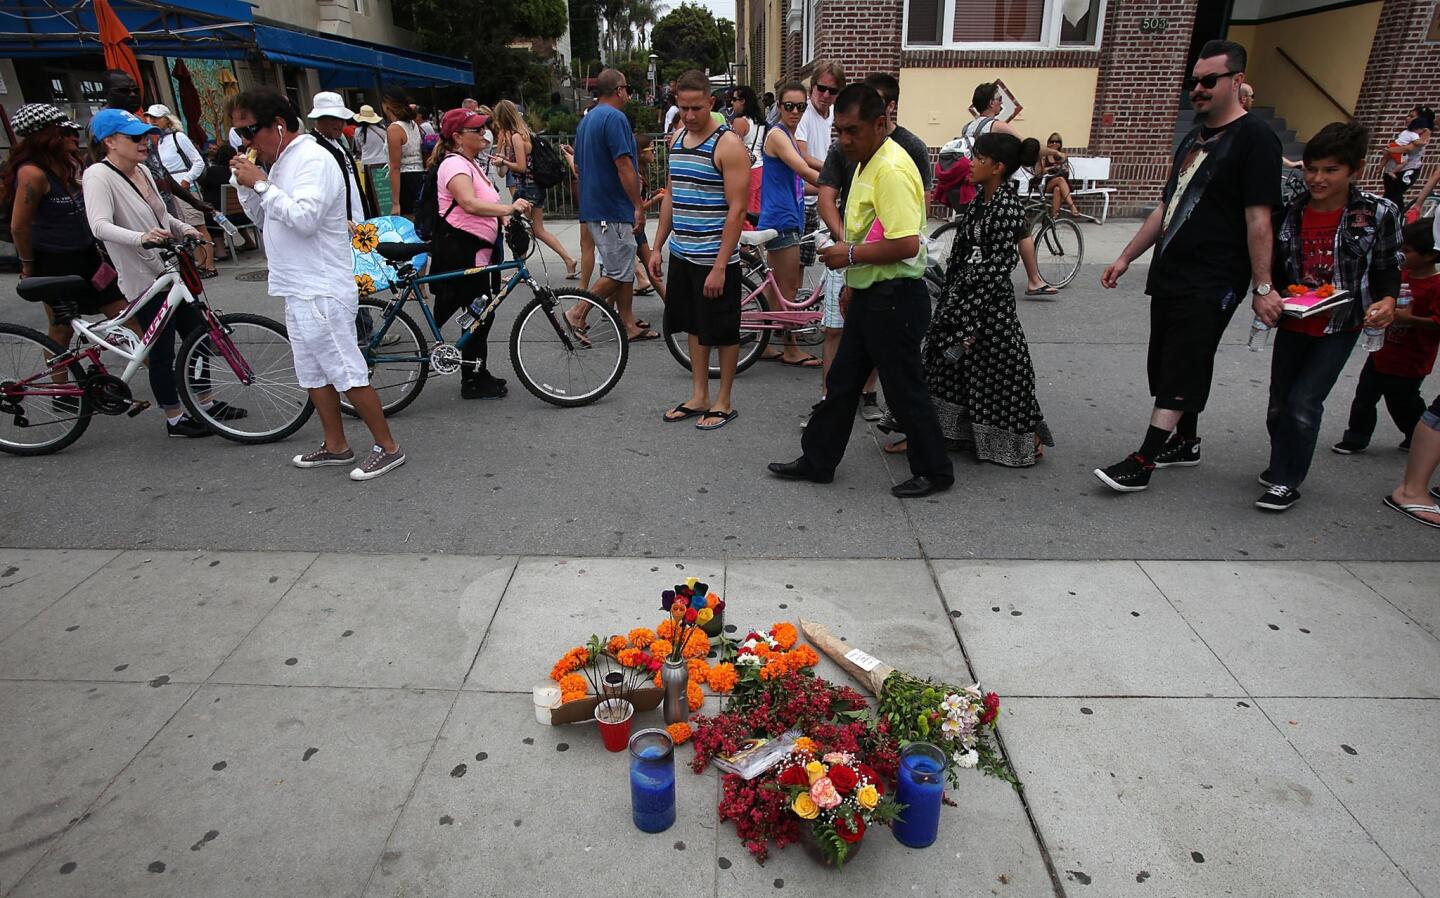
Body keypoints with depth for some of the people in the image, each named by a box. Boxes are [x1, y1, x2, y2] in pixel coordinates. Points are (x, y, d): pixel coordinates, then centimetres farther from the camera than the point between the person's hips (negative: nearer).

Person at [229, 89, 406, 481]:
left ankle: (388, 447, 2)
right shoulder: (282, 162, 16)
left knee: (347, 373, -6)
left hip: (321, 291, -10)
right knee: (313, 374, 15)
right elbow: (262, 218, 22)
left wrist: (261, 184, -17)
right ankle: (336, 446, 26)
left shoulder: (313, 159, -13)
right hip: (299, 289, 10)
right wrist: (246, 184, 6)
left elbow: (304, 218, -26)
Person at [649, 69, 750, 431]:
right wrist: (657, 247, 12)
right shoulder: (677, 140, 10)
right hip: (682, 254, 7)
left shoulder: (729, 145, -13)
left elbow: (737, 208, -17)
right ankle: (699, 397, 27)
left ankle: (723, 401, 17)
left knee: (723, 332, 4)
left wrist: (720, 265, -21)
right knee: (695, 327, 15)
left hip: (715, 258, -7)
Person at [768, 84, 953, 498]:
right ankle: (817, 461, 27)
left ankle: (934, 471, 20)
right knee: (842, 382, 15)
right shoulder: (866, 163, 12)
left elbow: (906, 244, -29)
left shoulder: (892, 171, -21)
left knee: (904, 390, 3)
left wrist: (850, 254, -19)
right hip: (869, 296, 10)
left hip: (894, 299, -10)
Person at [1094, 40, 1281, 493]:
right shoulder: (1194, 137, 16)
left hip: (1213, 284, -8)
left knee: (1180, 370, -8)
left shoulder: (1254, 138, -8)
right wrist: (1126, 257, 17)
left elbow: (1258, 219, -14)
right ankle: (1186, 442, 27)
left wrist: (1263, 286, -17)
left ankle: (1143, 462, -8)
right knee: (1170, 364, 12)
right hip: (1169, 273, 8)